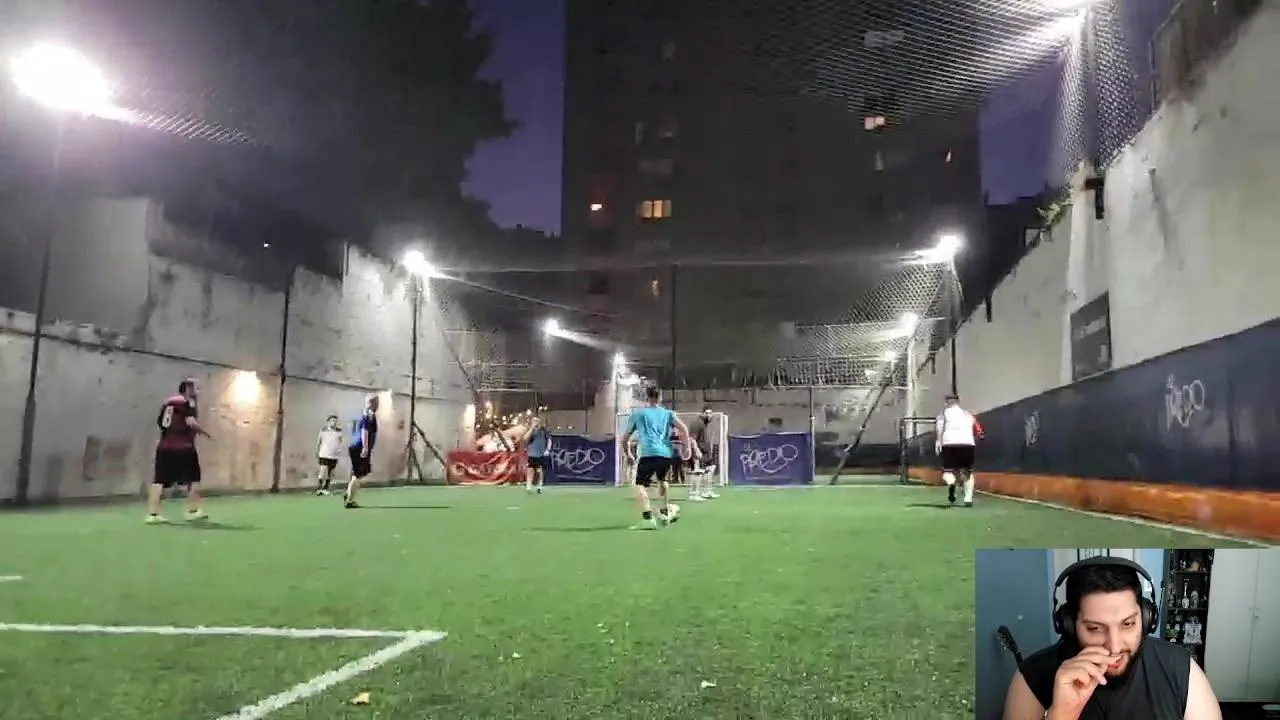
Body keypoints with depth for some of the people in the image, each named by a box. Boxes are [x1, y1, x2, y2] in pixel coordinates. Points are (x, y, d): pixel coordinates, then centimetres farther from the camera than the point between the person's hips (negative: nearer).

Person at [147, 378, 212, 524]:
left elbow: (160, 423, 18)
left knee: (160, 479, 1)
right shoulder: (188, 402, -3)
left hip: (164, 446, 6)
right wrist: (207, 434, -6)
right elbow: (191, 422, -16)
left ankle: (152, 514, -8)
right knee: (193, 477, 8)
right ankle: (193, 511, 9)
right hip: (183, 447, -6)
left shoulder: (167, 402, 17)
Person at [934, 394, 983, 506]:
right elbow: (978, 432, 18)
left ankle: (950, 483, -26)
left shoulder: (945, 412, 15)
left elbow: (939, 425, -5)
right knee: (967, 472, 18)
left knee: (947, 470, 8)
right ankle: (968, 499, 8)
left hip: (949, 444, -2)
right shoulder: (968, 414, 23)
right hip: (968, 444, 2)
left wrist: (938, 440, -12)